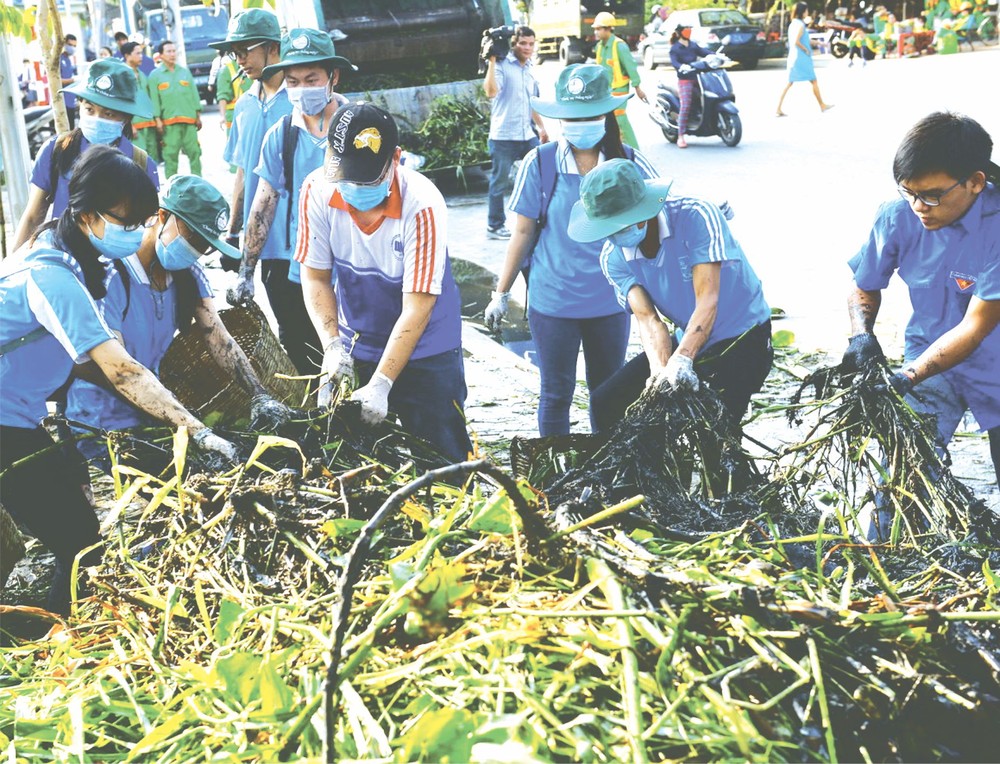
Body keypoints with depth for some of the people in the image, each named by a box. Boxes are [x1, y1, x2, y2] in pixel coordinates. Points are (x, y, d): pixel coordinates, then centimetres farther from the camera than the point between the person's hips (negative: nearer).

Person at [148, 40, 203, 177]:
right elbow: (154, 99, -2)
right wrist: (158, 120, -8)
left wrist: (198, 116, 8)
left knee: (194, 152, 4)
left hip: (189, 120, 3)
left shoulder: (185, 71, 12)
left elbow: (194, 94, 12)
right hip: (168, 122, -3)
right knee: (170, 155, -1)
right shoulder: (155, 75, 3)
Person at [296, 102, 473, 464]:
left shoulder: (421, 205, -27)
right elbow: (315, 276, -5)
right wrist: (332, 345, -19)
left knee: (442, 460, 0)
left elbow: (417, 306, -25)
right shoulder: (317, 190, -15)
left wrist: (381, 383, -28)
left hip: (424, 354, -3)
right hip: (354, 350, 4)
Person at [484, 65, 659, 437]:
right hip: (553, 302, -2)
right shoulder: (540, 163, -8)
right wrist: (501, 293, 3)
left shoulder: (628, 163, -5)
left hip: (609, 301, 2)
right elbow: (523, 232, -1)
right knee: (556, 393, 10)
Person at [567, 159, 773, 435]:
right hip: (687, 343, 5)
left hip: (743, 340, -5)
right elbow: (647, 318, -18)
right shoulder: (614, 257, -9)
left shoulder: (696, 216, -24)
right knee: (606, 404, -5)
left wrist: (681, 360, -43)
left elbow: (707, 301, -31)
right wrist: (661, 370, -37)